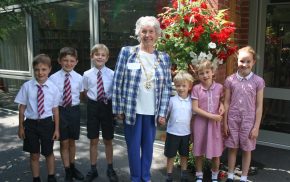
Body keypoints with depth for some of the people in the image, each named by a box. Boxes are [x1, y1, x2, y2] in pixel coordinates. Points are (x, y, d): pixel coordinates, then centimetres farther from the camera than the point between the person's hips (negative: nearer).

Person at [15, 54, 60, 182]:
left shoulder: (53, 88, -9)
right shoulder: (27, 86, -9)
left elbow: (55, 109, -4)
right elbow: (22, 108, -1)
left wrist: (56, 129, 0)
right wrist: (21, 127, 2)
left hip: (47, 123, 0)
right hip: (31, 123, 0)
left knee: (48, 153, 17)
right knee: (34, 155, 14)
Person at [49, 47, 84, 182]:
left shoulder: (79, 78, -4)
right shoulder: (53, 78, -9)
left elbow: (82, 95, 5)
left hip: (74, 110, 2)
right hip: (60, 110, -1)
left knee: (72, 141, 17)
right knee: (64, 142, 8)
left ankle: (72, 167, 38)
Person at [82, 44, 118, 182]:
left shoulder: (112, 74, -7)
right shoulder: (87, 74, -3)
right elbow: (86, 92, 10)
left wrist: (108, 100, -6)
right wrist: (93, 99, 1)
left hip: (107, 106, -1)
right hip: (93, 107, 1)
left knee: (108, 140, 12)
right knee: (93, 140, 11)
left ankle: (110, 169, 31)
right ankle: (93, 169, 29)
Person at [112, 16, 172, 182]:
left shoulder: (164, 58, 3)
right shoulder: (127, 52, -4)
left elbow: (167, 87, 4)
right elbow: (118, 82, -4)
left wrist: (163, 113, -1)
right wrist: (118, 109, -6)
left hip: (153, 112, 2)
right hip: (132, 110, -2)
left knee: (148, 146, 15)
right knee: (134, 147, 9)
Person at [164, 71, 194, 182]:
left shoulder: (191, 101, -2)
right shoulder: (172, 100, -7)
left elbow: (193, 116, 5)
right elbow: (166, 113, 0)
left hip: (186, 133, 2)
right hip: (172, 132, -2)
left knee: (184, 155, 16)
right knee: (170, 155, 9)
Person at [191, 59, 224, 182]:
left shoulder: (219, 87, -1)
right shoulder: (196, 88, -7)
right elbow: (195, 108, -10)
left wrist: (222, 105, -8)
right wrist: (211, 116, -17)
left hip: (215, 123, 1)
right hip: (201, 122, -1)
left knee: (216, 152, 8)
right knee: (199, 151, 8)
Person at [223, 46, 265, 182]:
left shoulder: (258, 81, -6)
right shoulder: (230, 80, -2)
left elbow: (259, 106, -3)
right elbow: (227, 103, 2)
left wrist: (256, 126, -5)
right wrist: (225, 123, 1)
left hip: (249, 121, -1)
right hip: (232, 120, 1)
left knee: (247, 150, 11)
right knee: (232, 148, 12)